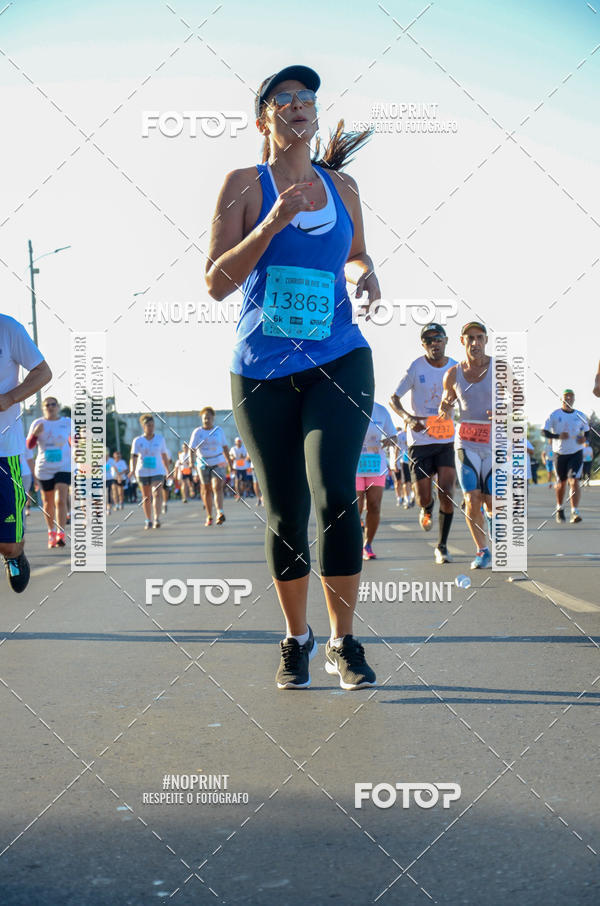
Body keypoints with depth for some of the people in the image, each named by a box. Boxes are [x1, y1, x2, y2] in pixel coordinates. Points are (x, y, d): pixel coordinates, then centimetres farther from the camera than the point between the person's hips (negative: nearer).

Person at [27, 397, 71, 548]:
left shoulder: (67, 422, 3)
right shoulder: (38, 423, 1)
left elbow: (72, 441, 17)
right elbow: (29, 446, -5)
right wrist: (35, 433, -22)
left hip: (64, 467, -1)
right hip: (44, 469, 1)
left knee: (60, 500, -17)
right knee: (48, 503, 11)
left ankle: (61, 535, -21)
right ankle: (51, 532, 30)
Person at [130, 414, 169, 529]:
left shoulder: (160, 438, 4)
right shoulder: (137, 441, 0)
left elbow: (164, 456, 12)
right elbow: (134, 456, -11)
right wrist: (132, 470, -26)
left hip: (158, 472, -1)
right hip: (143, 472, 1)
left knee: (157, 494, -18)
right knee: (146, 497, 9)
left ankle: (156, 519, -27)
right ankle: (148, 520, 23)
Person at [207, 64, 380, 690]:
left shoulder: (342, 187, 11)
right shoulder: (244, 184, 1)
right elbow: (216, 283, -5)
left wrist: (363, 273, 3)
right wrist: (272, 224, -16)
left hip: (338, 361, 1)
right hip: (262, 368, -1)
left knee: (334, 496, -16)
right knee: (284, 513, 4)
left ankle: (343, 643, -1)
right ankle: (296, 640, 24)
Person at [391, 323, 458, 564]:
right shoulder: (416, 368, -6)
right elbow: (394, 398, -1)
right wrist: (408, 417, -20)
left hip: (448, 440, 1)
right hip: (420, 441, -1)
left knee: (446, 494, -11)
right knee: (425, 498, 0)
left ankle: (442, 546, 2)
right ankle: (426, 511, 39)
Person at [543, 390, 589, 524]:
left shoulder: (580, 416, 7)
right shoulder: (554, 415, 0)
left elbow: (587, 431, 17)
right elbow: (545, 432, -4)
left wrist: (585, 438, -6)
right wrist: (558, 436, -21)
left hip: (576, 452, 0)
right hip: (560, 452, 0)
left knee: (574, 481, -15)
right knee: (561, 482, 11)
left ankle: (575, 512, -20)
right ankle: (559, 509, 32)